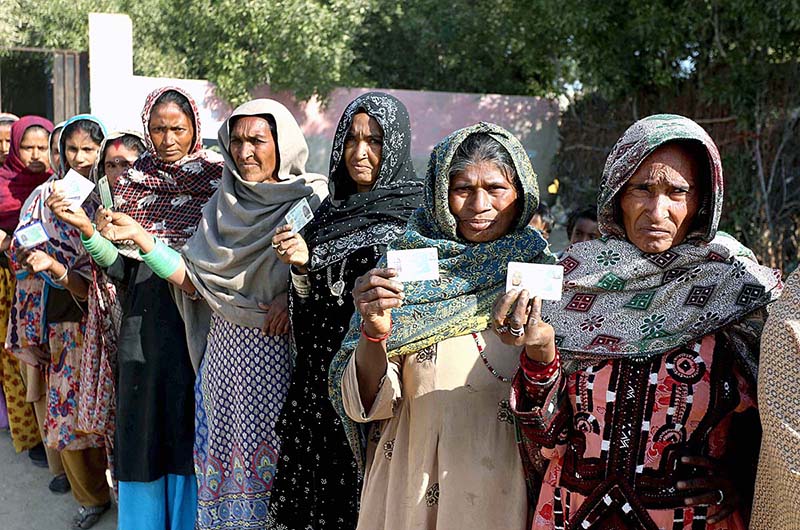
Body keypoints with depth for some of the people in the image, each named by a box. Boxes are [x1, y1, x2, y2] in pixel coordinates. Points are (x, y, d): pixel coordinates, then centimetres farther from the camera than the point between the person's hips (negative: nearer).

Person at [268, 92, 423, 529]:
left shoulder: (415, 212, -5)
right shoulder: (331, 210, 11)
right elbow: (307, 307, 13)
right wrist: (302, 266, -6)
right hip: (323, 377, 5)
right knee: (315, 494, 10)